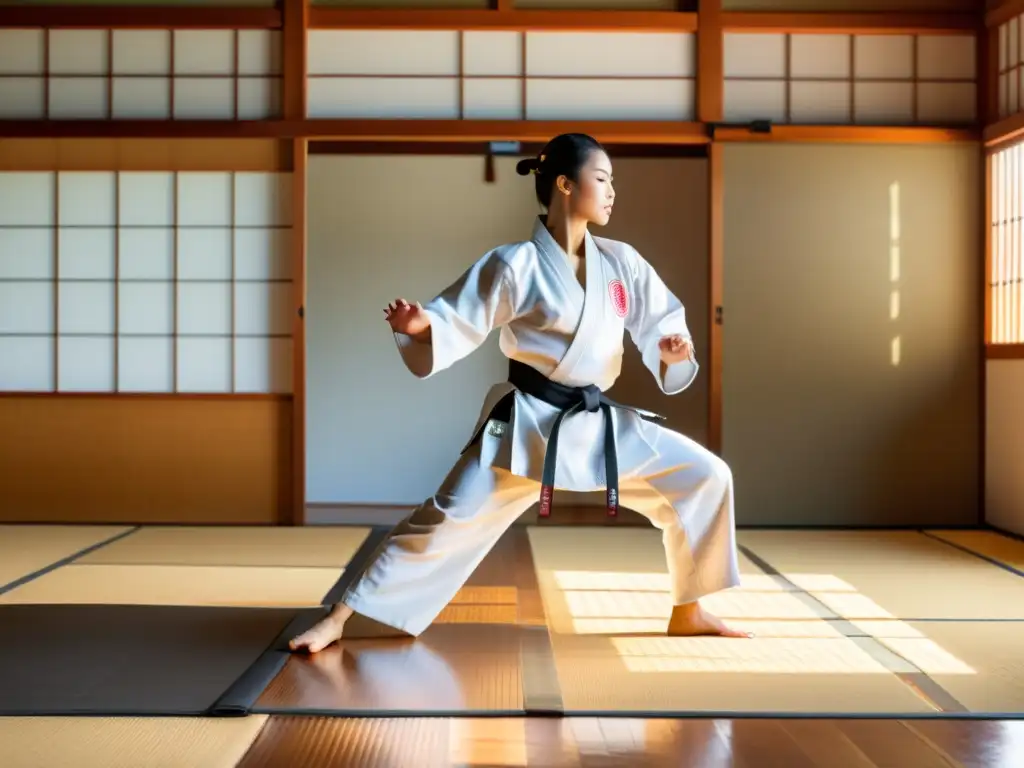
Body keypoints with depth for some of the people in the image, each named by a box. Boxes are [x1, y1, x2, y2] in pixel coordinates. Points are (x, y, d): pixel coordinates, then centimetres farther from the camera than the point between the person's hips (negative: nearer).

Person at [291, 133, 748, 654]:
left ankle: (687, 613, 17)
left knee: (704, 475, 2)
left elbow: (660, 323, 10)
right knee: (447, 520, -11)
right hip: (526, 425, -5)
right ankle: (339, 619, 1)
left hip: (600, 423, 6)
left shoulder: (621, 262, 3)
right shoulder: (516, 266, -11)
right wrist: (418, 326, -32)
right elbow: (457, 324, -11)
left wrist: (673, 350, -13)